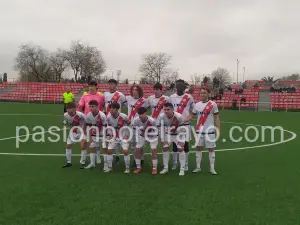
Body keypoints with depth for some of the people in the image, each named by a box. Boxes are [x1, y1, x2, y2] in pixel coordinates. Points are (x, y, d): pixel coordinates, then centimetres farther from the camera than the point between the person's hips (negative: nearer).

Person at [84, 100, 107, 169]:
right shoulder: (88, 116, -12)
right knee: (92, 147, 2)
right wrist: (90, 138, -6)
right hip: (94, 134, 4)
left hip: (102, 134, -4)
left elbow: (105, 128, -19)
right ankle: (92, 163, 11)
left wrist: (104, 138, -20)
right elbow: (88, 127, -3)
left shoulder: (102, 116, -25)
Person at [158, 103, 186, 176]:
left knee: (181, 149, -12)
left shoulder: (179, 116, -34)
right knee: (164, 148, -3)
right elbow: (160, 126, -11)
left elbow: (182, 126, -18)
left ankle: (182, 169, 1)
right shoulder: (161, 116, -27)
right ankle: (165, 168, 12)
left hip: (178, 133, -3)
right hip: (168, 134, 3)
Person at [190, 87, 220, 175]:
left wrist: (218, 129, -8)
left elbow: (217, 118, -2)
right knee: (199, 148, 8)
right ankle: (198, 167, 19)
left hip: (210, 130, -3)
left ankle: (212, 168, 13)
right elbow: (192, 116, 9)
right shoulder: (197, 105, 5)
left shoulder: (213, 104, -4)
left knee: (211, 149, 5)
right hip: (199, 130, 3)